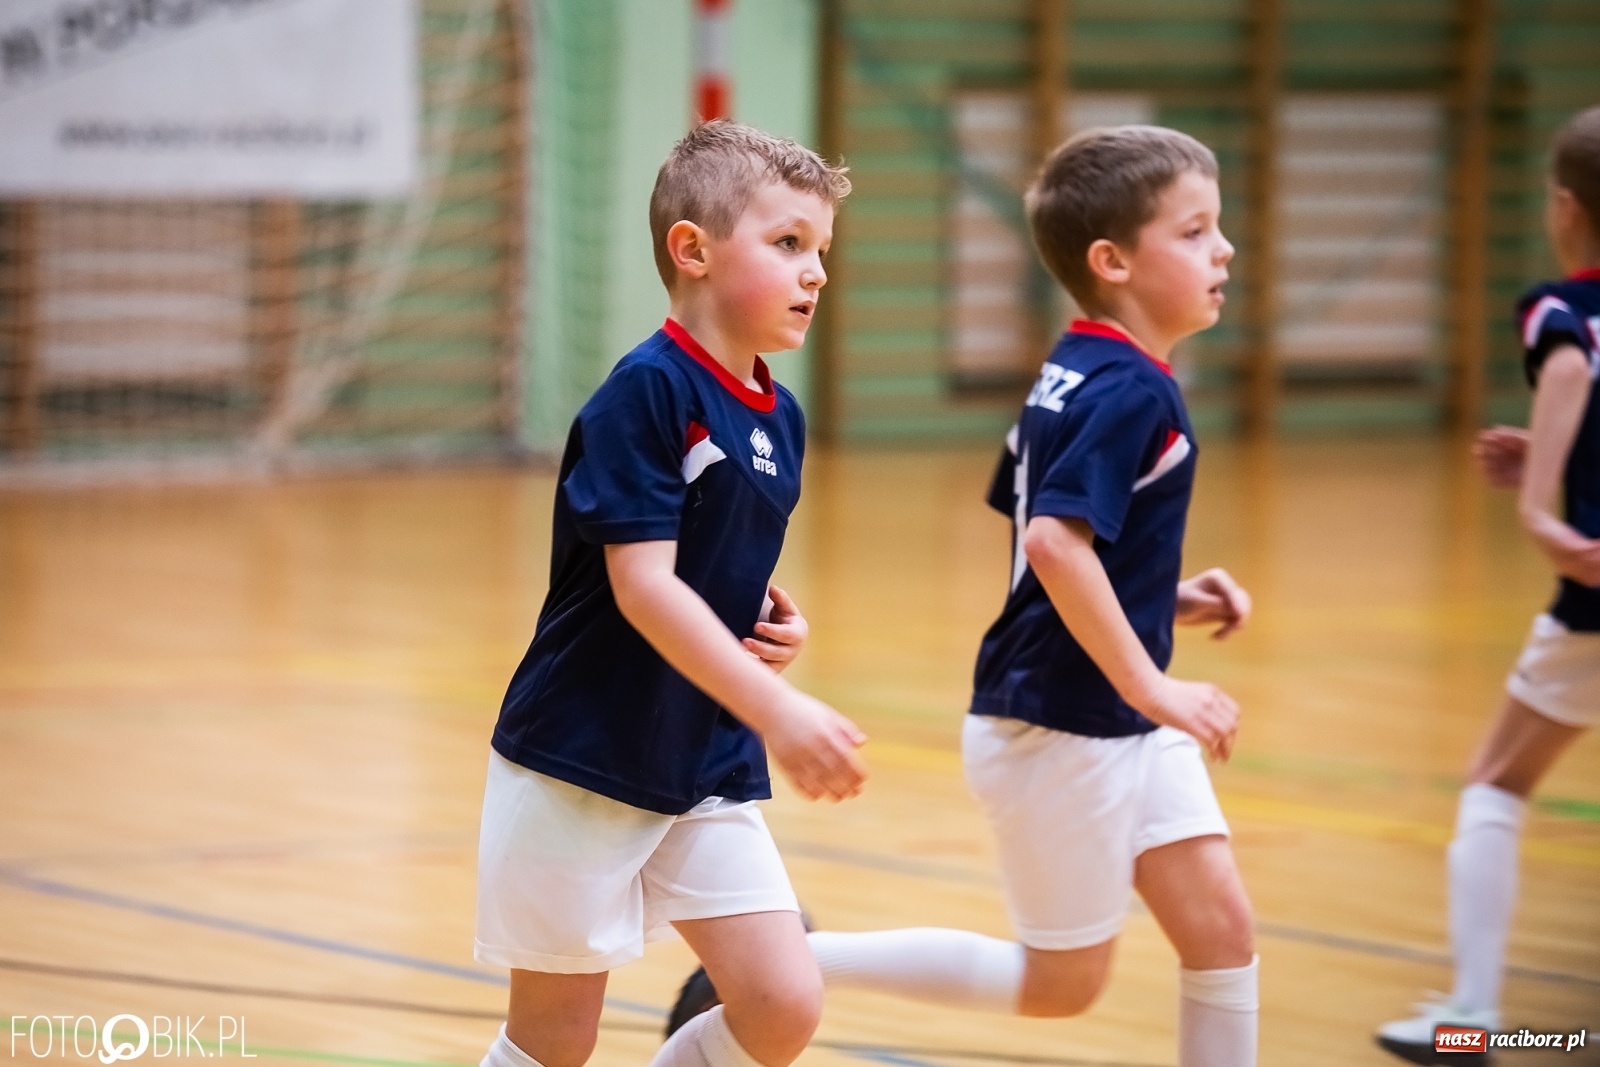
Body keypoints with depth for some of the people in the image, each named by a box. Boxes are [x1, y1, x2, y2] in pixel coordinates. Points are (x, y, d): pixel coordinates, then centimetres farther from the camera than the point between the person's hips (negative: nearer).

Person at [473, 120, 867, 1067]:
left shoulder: (781, 418, 6)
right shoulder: (647, 393, -17)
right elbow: (642, 587, -24)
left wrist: (775, 621, -2)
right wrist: (779, 711, -30)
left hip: (708, 770, 7)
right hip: (579, 765, -7)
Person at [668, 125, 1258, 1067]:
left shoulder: (1074, 376, 8)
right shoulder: (1133, 393, -21)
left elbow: (1046, 534, 18)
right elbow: (1055, 541, -32)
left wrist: (1167, 601, 10)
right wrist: (1150, 688, -28)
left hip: (1122, 723, 9)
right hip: (1060, 728, -9)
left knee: (1222, 927, 6)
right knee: (1062, 983, 4)